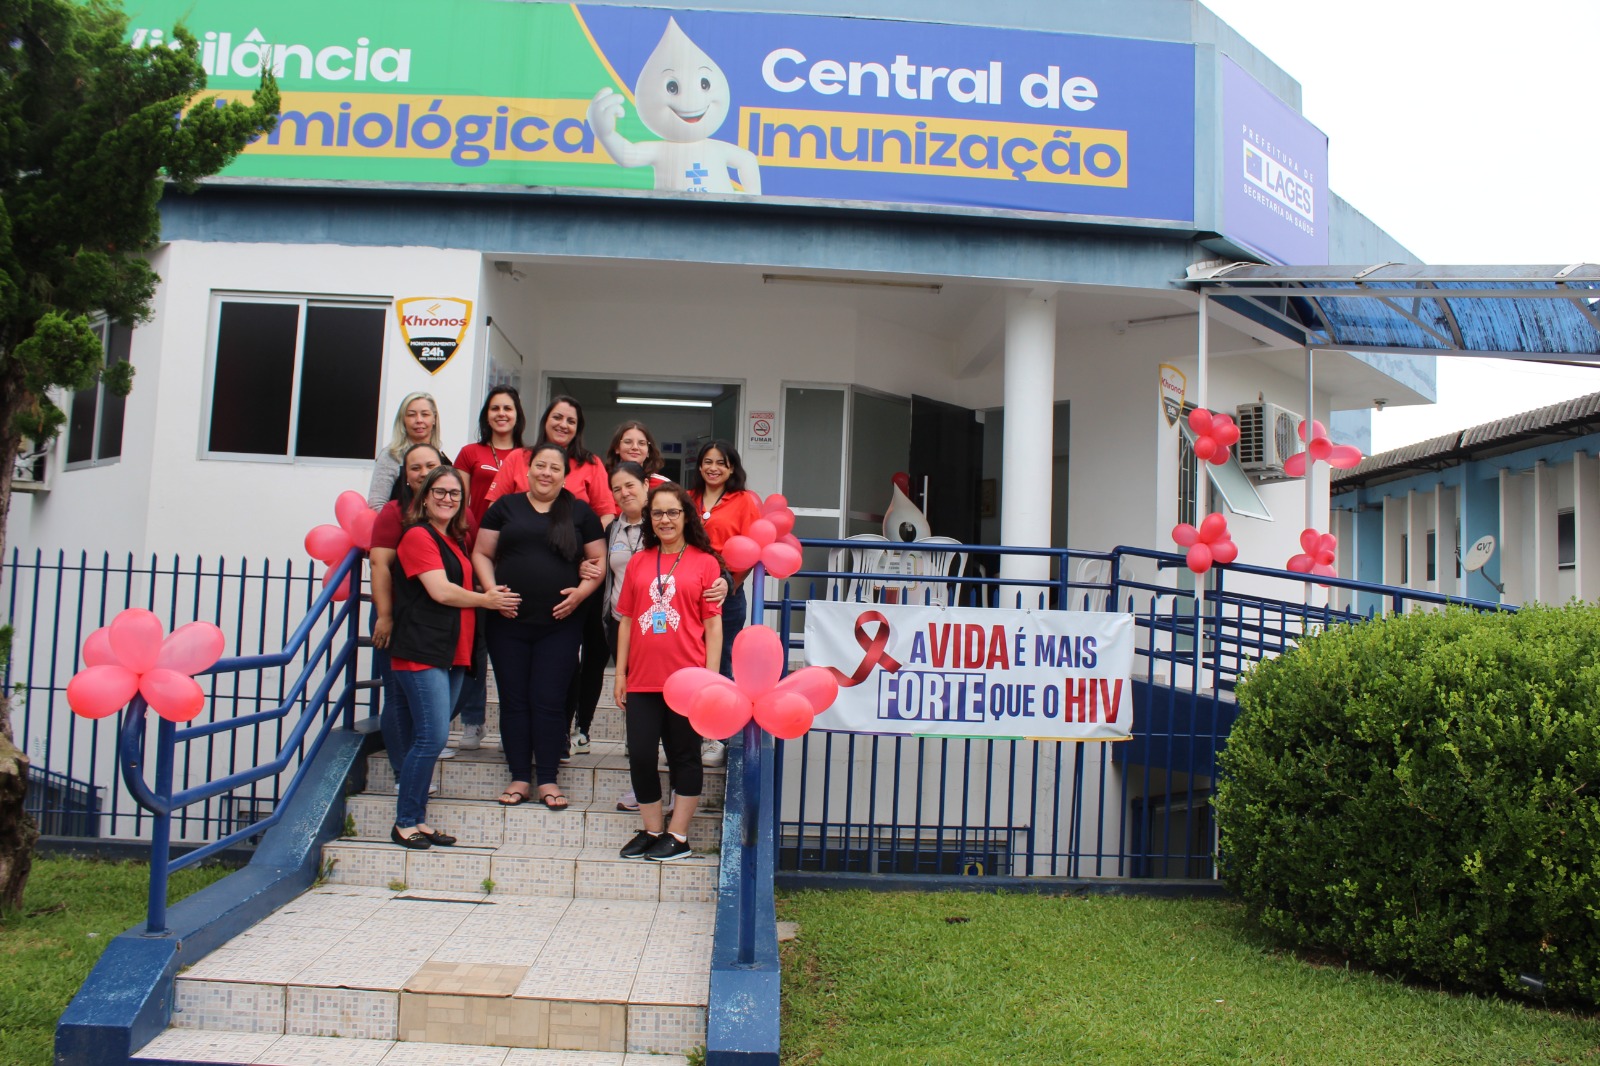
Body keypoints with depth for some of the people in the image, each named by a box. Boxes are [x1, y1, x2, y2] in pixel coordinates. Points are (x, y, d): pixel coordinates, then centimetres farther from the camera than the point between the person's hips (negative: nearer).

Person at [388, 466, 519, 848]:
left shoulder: (455, 540, 20)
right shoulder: (418, 536, -7)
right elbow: (441, 591, -14)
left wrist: (492, 596, 5)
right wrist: (486, 600, -1)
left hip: (452, 652, 8)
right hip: (422, 651, -8)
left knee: (426, 739, 10)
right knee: (431, 738, -11)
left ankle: (417, 819, 15)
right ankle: (405, 823, 0)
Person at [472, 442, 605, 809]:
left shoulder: (580, 512, 7)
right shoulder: (505, 507, 9)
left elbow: (599, 560, 8)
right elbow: (481, 553, 8)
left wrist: (581, 591, -8)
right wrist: (491, 590, -7)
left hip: (560, 624, -1)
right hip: (509, 622, 1)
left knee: (549, 702, 0)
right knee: (514, 699, 6)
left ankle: (547, 779, 9)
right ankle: (519, 777, 15)